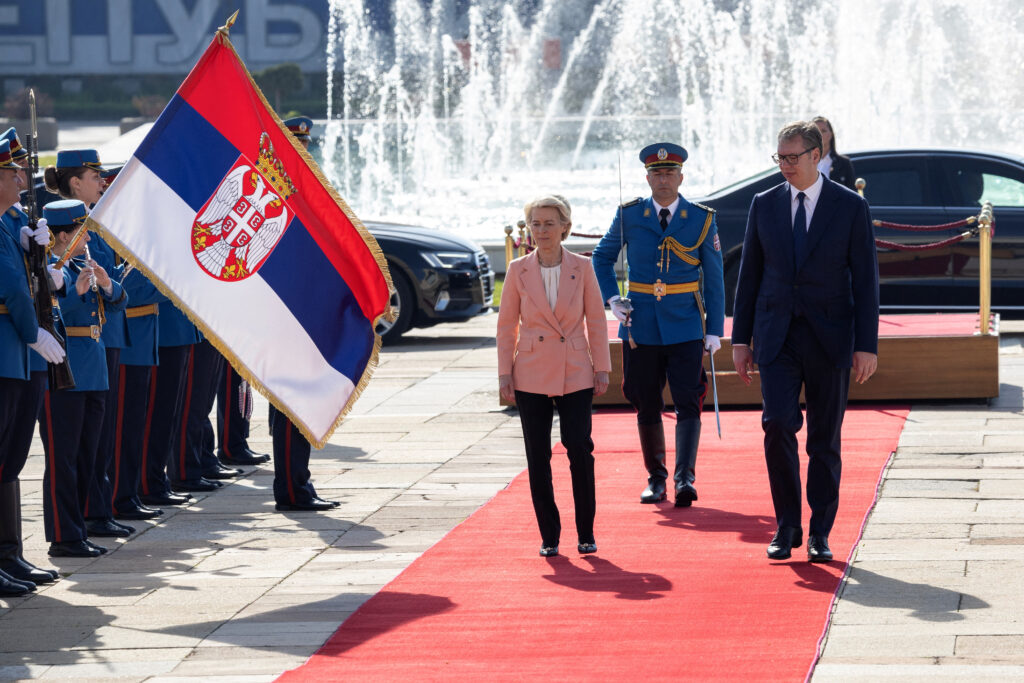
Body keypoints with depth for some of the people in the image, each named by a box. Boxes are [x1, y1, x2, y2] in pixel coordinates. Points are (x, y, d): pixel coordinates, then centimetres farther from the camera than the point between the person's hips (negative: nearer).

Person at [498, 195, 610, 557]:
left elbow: (596, 321, 4)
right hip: (532, 376, 1)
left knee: (580, 450, -7)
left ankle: (585, 534, 6)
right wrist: (504, 374, 1)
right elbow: (506, 325, 5)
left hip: (575, 375, -1)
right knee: (538, 458, 1)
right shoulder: (518, 270, 2)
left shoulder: (582, 268, 1)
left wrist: (601, 369, 1)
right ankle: (549, 536, 10)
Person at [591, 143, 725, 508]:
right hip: (641, 325, 2)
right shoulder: (629, 216, 2)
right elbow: (602, 257, 16)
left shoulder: (702, 219, 0)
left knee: (688, 402, -12)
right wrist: (612, 300, 2)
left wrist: (714, 330, -1)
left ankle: (685, 478, -18)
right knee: (646, 406, 8)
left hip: (685, 326, -2)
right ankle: (656, 479, 20)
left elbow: (714, 279, 4)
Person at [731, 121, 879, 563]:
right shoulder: (764, 205, 7)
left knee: (825, 439, 4)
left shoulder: (850, 207, -1)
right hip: (777, 337, 1)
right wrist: (741, 339, 6)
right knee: (777, 424, -13)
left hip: (829, 339, -1)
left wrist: (866, 345, -8)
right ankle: (786, 526, -2)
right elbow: (749, 274, 11)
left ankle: (820, 533, 14)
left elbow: (865, 279, -2)